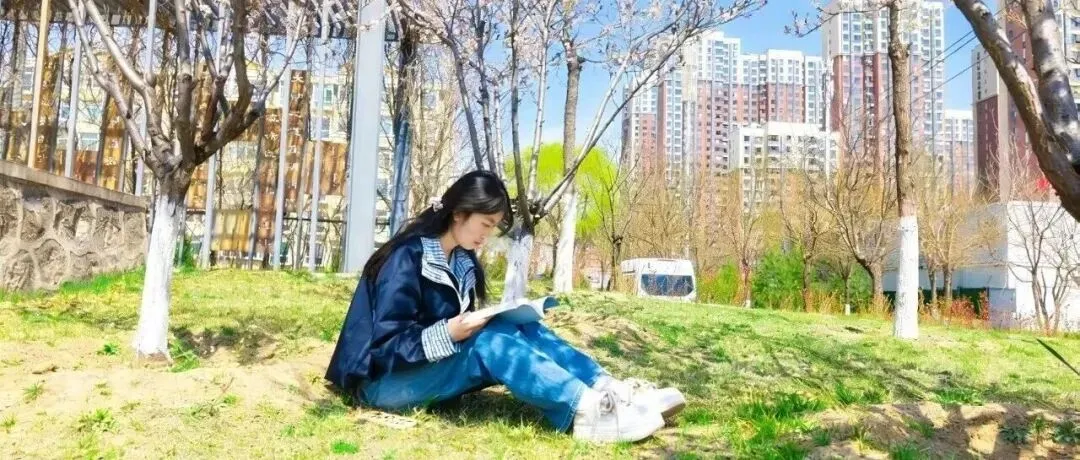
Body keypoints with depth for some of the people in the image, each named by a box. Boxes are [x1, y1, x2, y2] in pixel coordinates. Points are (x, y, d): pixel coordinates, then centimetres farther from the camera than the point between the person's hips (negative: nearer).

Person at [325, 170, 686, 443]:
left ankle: (608, 389, -27)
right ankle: (585, 410, -43)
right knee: (490, 341, -32)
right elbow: (386, 345, -21)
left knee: (523, 332, -15)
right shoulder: (407, 259, -18)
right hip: (385, 381, -7)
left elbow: (464, 329, 7)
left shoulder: (463, 260, 7)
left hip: (436, 368, 7)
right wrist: (448, 334, -33)